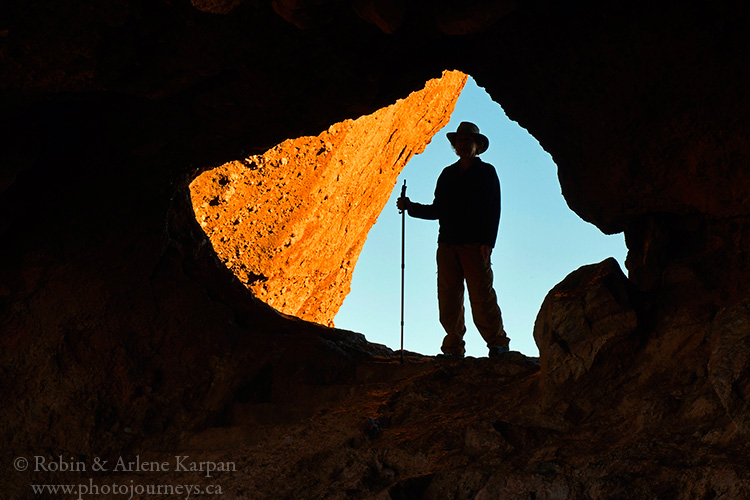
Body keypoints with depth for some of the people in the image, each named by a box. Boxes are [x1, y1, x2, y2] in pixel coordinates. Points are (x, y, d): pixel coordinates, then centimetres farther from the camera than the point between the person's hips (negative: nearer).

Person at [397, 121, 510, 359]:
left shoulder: (486, 172, 8)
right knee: (448, 297, -1)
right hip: (447, 243, 4)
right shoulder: (447, 174, 20)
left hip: (475, 244, -4)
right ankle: (453, 348, 5)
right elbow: (437, 211, 22)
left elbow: (493, 210, 0)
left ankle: (497, 342, 1)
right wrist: (410, 207, 9)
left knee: (481, 295, -10)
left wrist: (487, 242, -10)